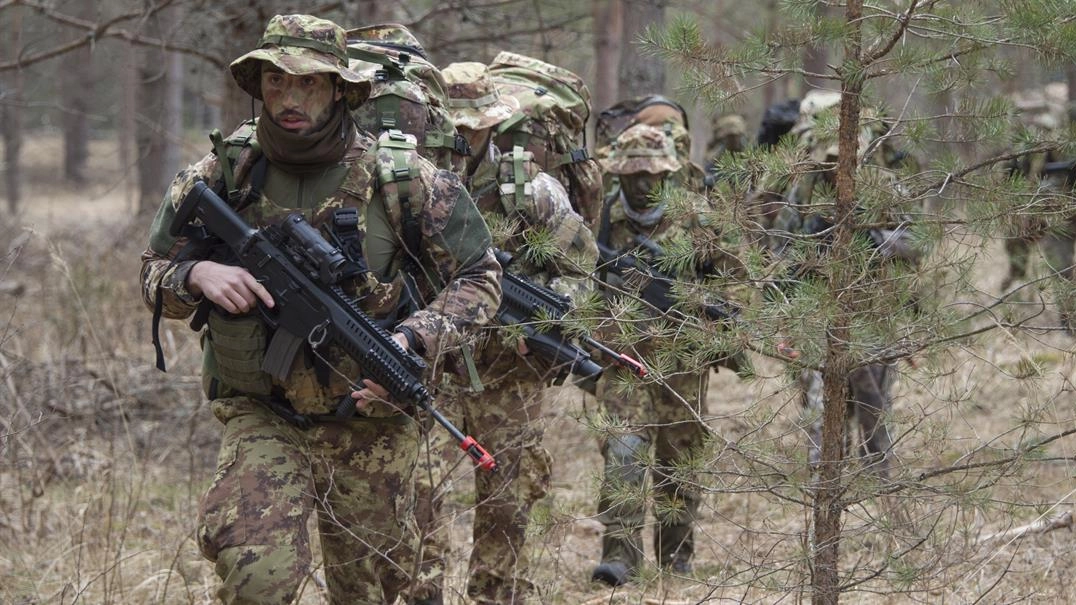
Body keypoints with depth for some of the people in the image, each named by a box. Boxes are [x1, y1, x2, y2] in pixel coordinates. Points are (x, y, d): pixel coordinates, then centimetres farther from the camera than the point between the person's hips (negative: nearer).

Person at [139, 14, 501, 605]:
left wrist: (412, 341, -19)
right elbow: (154, 273, 7)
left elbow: (478, 279, -2)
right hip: (261, 416, 0)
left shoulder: (400, 177, -9)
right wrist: (197, 275, -16)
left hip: (370, 422, 1)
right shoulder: (220, 174, -4)